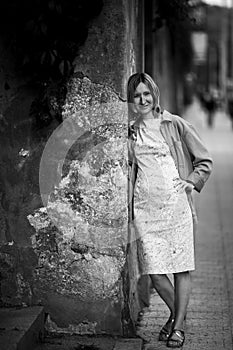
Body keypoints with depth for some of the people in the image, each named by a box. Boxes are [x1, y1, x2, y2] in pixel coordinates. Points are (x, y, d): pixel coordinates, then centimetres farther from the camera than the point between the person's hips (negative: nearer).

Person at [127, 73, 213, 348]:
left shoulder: (176, 125, 3)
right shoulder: (130, 132, 10)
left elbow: (204, 160, 9)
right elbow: (128, 170, 23)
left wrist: (192, 182, -4)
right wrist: (127, 202, 12)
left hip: (176, 204, -2)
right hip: (145, 208, 2)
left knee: (181, 267, -1)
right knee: (153, 269, -2)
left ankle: (178, 325, 13)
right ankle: (175, 312, 25)